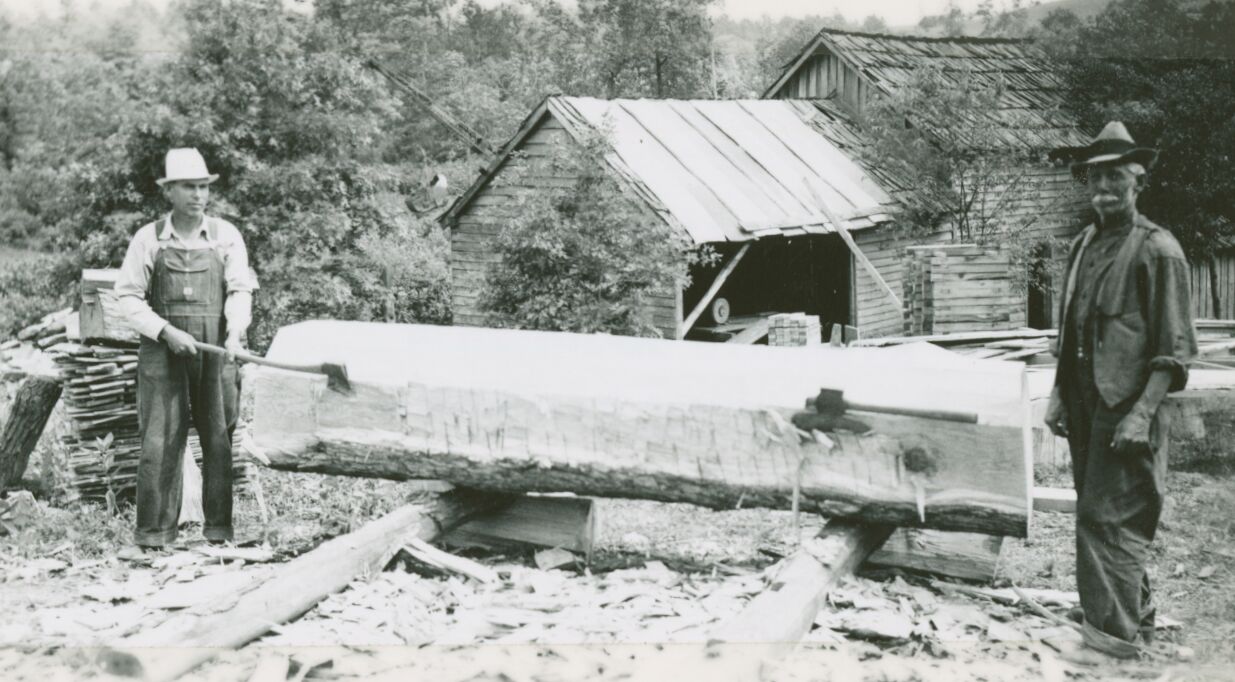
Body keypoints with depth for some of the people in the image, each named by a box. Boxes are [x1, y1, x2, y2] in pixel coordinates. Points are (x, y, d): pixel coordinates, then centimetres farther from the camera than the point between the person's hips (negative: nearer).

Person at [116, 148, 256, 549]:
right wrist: (167, 331, -12)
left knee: (221, 439, 2)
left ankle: (221, 529, 9)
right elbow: (129, 297, 2)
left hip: (217, 351, 1)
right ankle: (154, 532, 2)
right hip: (163, 351, -1)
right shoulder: (148, 239, 3)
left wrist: (235, 331, -19)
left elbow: (240, 290, 0)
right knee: (161, 442, -3)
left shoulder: (226, 236, 6)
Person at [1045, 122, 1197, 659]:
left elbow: (1174, 348, -13)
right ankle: (1133, 615, 29)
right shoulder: (1084, 244, 12)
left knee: (1109, 519, -6)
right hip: (1086, 406, 8)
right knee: (1097, 512, 15)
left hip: (1126, 409, -7)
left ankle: (1117, 632, 4)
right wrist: (1059, 392, 14)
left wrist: (1142, 412, -19)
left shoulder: (1156, 250, -10)